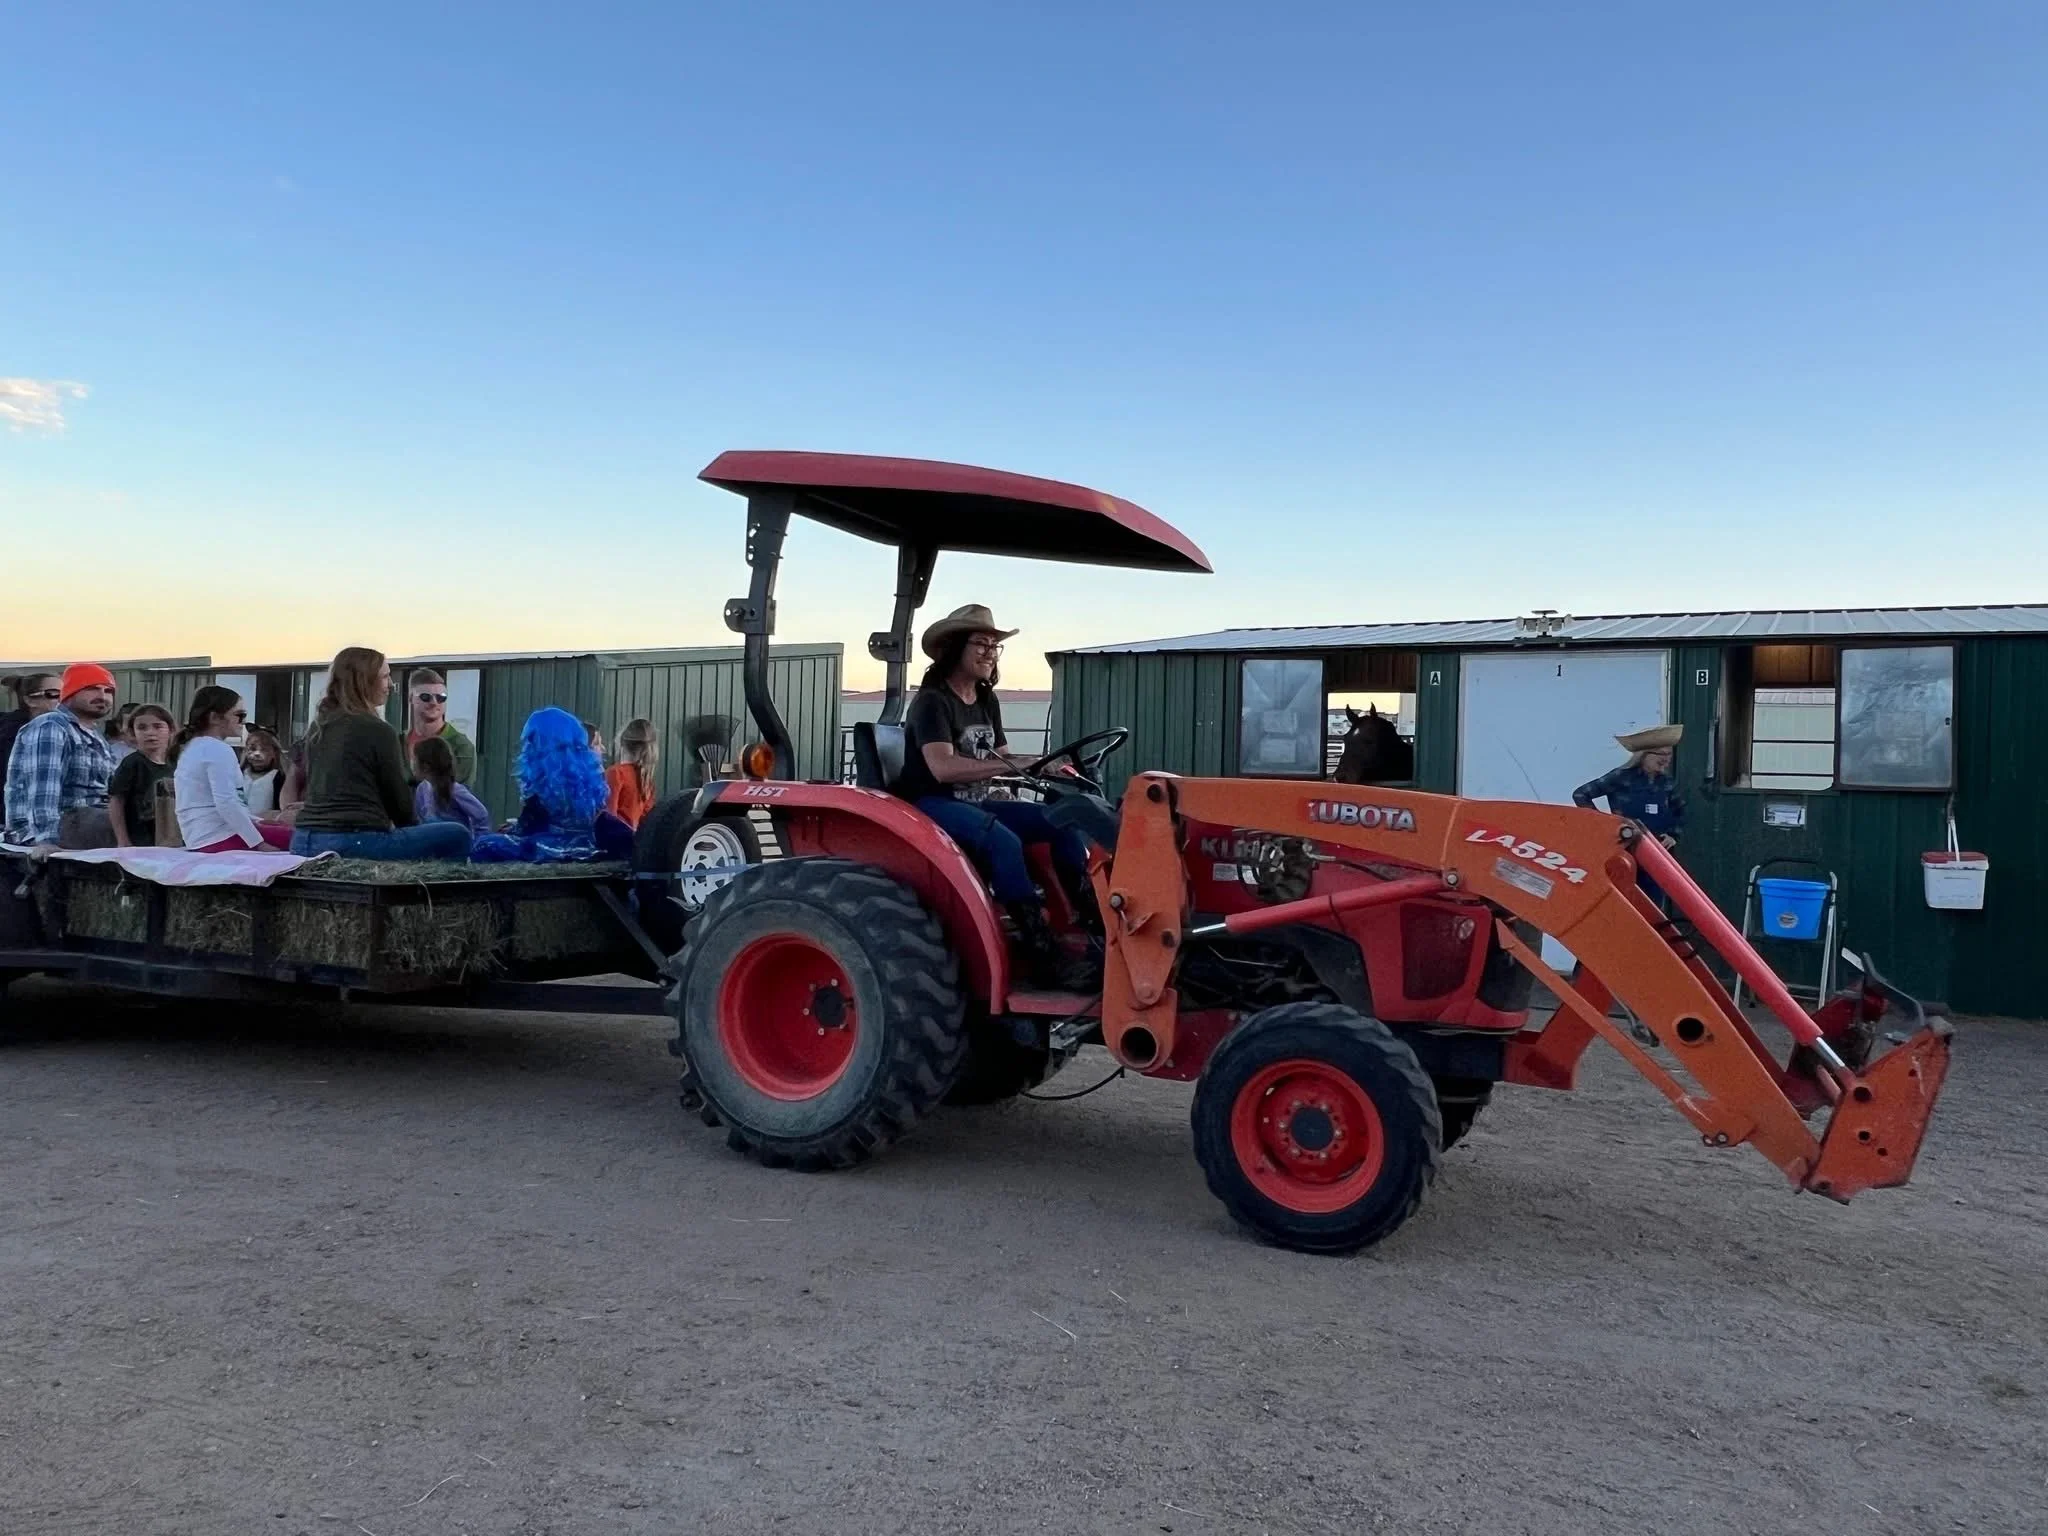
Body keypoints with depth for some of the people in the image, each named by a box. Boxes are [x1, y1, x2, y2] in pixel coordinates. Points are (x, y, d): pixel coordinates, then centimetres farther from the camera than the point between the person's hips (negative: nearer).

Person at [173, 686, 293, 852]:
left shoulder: (192, 747, 16)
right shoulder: (218, 750, -14)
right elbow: (227, 803, -22)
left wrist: (256, 821, 18)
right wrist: (258, 843, -19)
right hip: (220, 839, -10)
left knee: (281, 828, 20)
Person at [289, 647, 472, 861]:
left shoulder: (317, 727, 14)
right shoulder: (378, 731, -7)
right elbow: (399, 800, 0)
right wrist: (412, 827, 20)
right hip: (357, 843, -8)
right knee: (457, 836, -2)